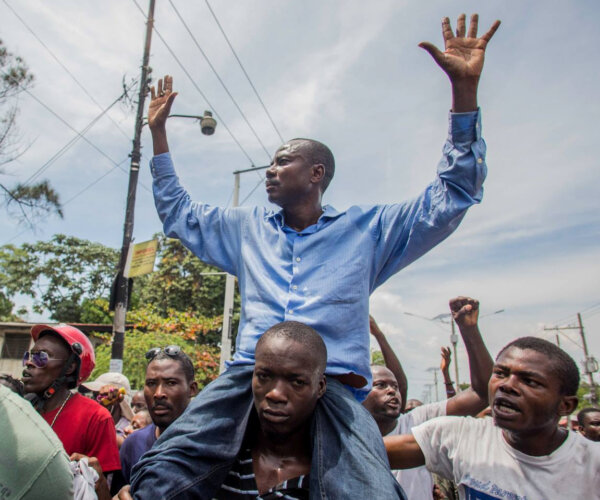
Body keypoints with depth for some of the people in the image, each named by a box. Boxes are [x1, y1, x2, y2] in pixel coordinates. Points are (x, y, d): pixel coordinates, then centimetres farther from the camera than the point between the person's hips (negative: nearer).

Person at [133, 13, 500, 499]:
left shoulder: (366, 228, 13)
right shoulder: (247, 228, 23)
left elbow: (451, 197, 9)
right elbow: (179, 214, 33)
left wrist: (464, 89, 1)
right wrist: (159, 132, 30)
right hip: (247, 376, 3)